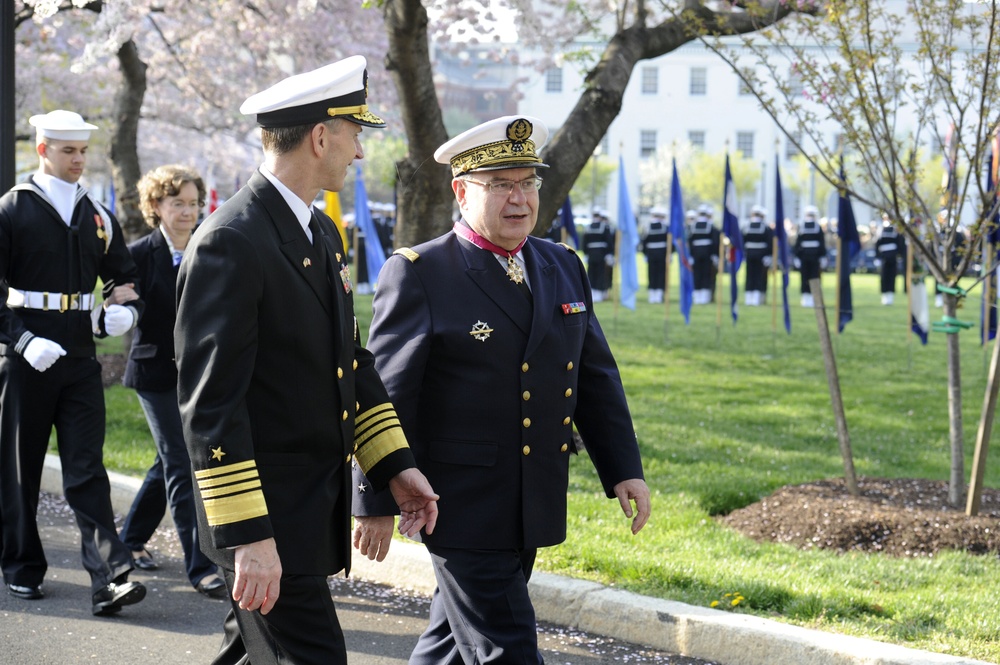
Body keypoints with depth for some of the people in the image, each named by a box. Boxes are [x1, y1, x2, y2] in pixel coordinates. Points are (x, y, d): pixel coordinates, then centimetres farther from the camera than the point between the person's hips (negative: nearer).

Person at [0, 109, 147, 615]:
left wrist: (126, 310, 0)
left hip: (80, 359, 3)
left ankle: (109, 579, -13)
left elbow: (123, 276, 22)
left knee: (87, 470, -5)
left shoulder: (96, 216, 13)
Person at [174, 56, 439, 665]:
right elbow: (211, 405, -22)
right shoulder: (230, 245, -18)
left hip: (315, 511, 9)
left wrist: (395, 464, 11)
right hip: (264, 523, -9)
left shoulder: (323, 234, 13)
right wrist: (247, 536, -24)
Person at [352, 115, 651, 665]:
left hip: (534, 509, 7)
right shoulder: (418, 274, -10)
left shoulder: (563, 268, 10)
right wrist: (376, 501, -13)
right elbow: (386, 395, -11)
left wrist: (623, 469, 8)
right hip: (462, 509, -6)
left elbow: (595, 377, 15)